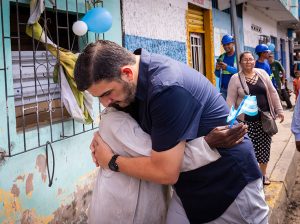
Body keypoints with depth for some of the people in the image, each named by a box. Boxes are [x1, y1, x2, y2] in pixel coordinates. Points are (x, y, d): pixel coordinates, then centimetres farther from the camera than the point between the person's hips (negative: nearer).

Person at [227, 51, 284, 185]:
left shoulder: (262, 73, 4)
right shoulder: (235, 78, -5)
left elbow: (272, 93, 9)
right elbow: (230, 100, -7)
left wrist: (279, 111, 8)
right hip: (246, 120, -3)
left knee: (264, 147, 9)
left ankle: (263, 174, 26)